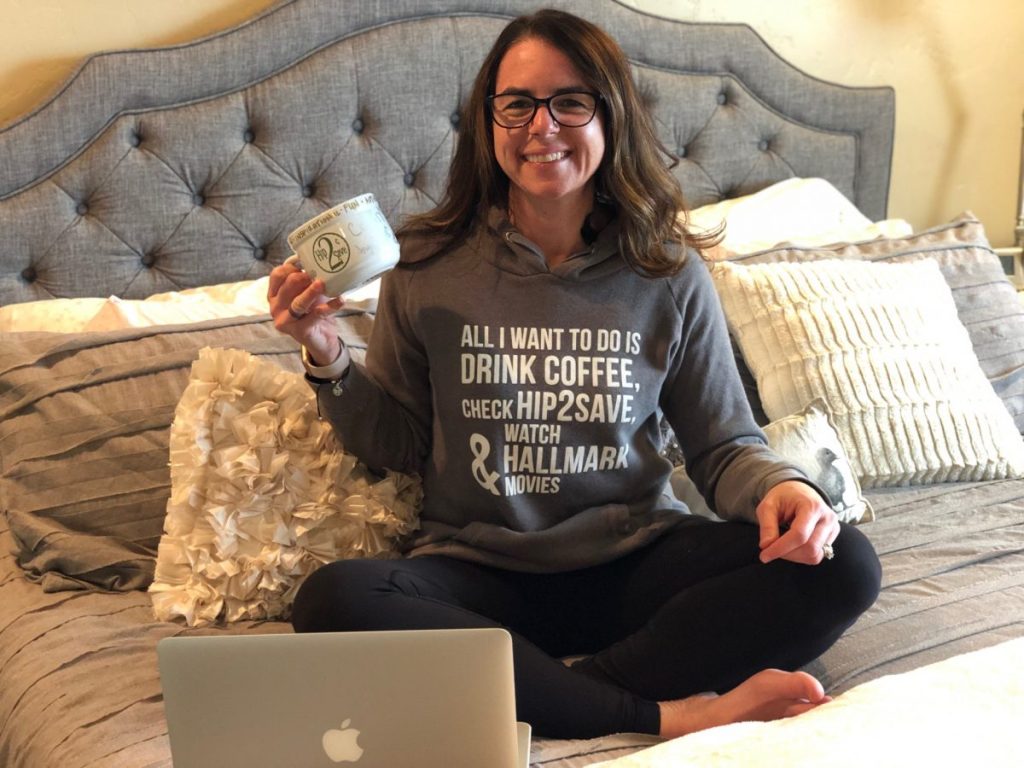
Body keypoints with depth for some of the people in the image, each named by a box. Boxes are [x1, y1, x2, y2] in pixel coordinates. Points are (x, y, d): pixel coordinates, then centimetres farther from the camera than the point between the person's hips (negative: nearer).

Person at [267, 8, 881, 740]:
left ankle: (553, 693, -23)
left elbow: (724, 444, 6)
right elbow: (398, 445, 8)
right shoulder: (429, 267, 0)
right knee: (332, 599, -32)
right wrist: (329, 358, -9)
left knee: (844, 564, -21)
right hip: (478, 573, 0)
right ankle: (669, 715, -26)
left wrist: (779, 486, -16)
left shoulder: (669, 274, 0)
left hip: (635, 562, 1)